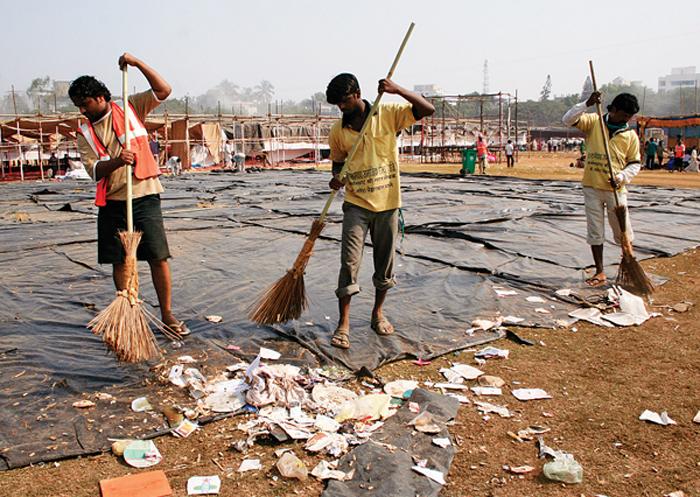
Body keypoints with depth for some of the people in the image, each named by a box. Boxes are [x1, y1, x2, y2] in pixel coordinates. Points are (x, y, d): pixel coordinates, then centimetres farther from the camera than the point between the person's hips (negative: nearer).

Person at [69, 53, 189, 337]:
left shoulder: (131, 108, 4)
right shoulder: (85, 134, 7)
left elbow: (164, 91, -4)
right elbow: (93, 170, -5)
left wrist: (138, 63, -12)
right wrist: (117, 161, -24)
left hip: (145, 197, -3)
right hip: (112, 204, 3)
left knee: (158, 257, -4)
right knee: (119, 262, 6)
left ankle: (167, 314, 7)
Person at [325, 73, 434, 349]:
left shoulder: (388, 114, -5)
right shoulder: (338, 131, 1)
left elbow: (428, 110, -12)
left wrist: (398, 90, -24)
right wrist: (337, 178, -9)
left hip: (387, 202, 0)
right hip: (356, 204, 1)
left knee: (385, 262, 11)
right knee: (349, 262, -6)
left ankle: (378, 312, 31)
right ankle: (343, 323, 1)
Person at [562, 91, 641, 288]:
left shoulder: (631, 135, 3)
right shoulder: (594, 122, 0)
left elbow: (635, 163, 6)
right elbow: (568, 119, -11)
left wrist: (621, 177, -12)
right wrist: (587, 104, -23)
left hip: (616, 189, 0)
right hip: (592, 187, 0)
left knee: (623, 231, 5)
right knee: (595, 231, 6)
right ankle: (600, 273, 16)